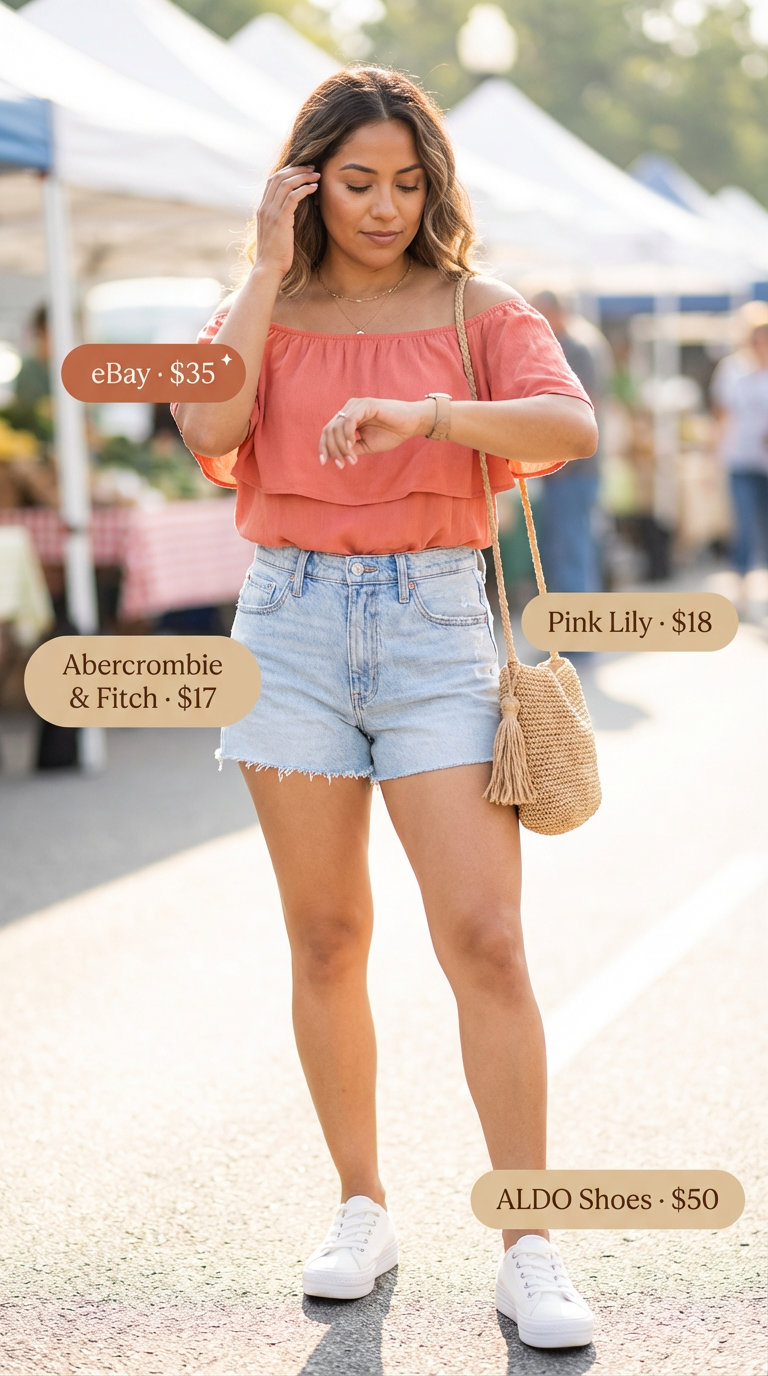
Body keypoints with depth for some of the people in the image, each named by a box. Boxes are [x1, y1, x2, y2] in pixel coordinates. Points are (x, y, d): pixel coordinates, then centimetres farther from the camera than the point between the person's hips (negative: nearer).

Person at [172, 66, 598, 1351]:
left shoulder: (476, 309, 5)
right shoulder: (262, 314, 10)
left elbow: (571, 427, -13)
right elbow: (210, 430, -11)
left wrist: (425, 413, -27)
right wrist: (269, 269, -6)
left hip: (435, 622, -2)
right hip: (292, 622, 2)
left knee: (486, 943, -9)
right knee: (325, 941, 7)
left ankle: (528, 1252, -4)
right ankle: (360, 1210, 21)